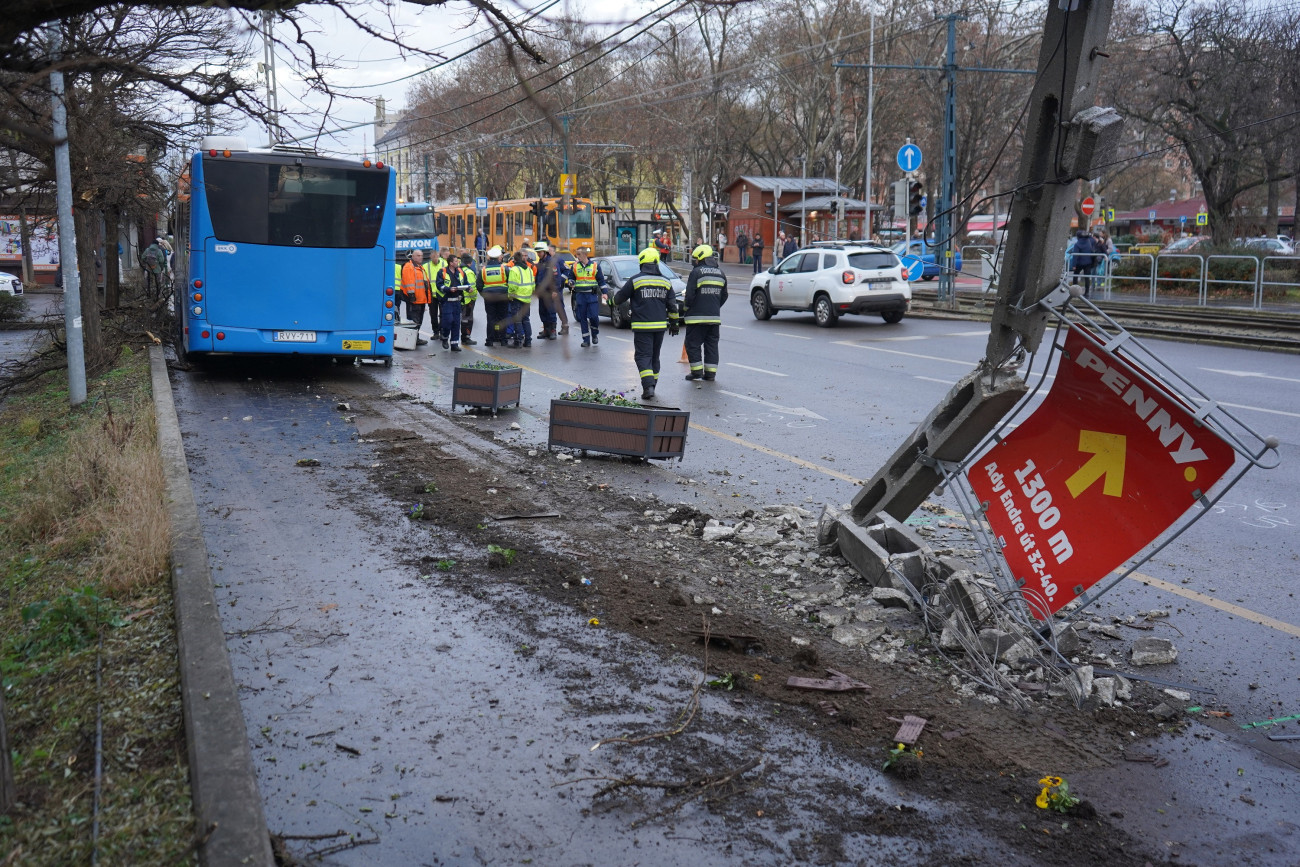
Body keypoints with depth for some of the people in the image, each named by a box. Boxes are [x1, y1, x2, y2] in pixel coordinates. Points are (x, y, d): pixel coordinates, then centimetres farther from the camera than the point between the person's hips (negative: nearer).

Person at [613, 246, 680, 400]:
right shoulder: (665, 281, 8)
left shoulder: (635, 280, -6)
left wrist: (613, 300, 25)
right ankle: (652, 384, 24)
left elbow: (619, 298, 2)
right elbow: (672, 305, 10)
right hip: (660, 326, 5)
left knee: (643, 356, -6)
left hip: (642, 326, -5)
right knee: (655, 356, 16)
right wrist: (673, 323, 21)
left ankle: (648, 386, -21)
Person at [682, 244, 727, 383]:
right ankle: (710, 373, 9)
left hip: (697, 316, -6)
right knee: (712, 344, 10)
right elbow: (724, 296, 16)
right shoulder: (720, 273, 11)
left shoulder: (696, 272, -10)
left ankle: (697, 371, 3)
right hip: (714, 317, 6)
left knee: (693, 344, 4)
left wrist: (686, 309, 2)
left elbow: (690, 295, -13)